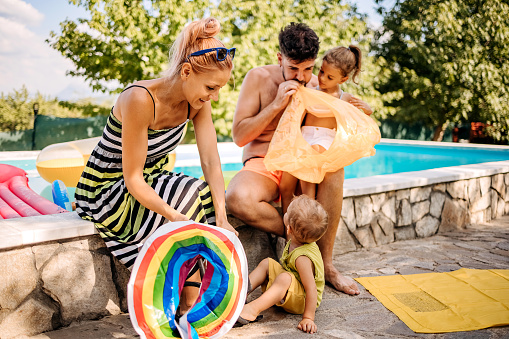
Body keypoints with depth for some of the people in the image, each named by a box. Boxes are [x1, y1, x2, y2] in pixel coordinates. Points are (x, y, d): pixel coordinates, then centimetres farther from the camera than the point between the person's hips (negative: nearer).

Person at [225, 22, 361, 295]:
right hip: (263, 166, -3)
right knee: (238, 199, -37)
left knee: (334, 167, -32)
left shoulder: (317, 85, 4)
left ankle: (326, 264, -23)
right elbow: (239, 136, -9)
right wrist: (276, 104, -18)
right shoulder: (258, 78, -5)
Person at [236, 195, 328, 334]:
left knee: (284, 278, -39)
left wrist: (308, 318, -33)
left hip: (302, 300, -10)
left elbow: (311, 289, -33)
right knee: (267, 263, 6)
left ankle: (253, 309, -42)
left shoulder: (302, 258, -34)